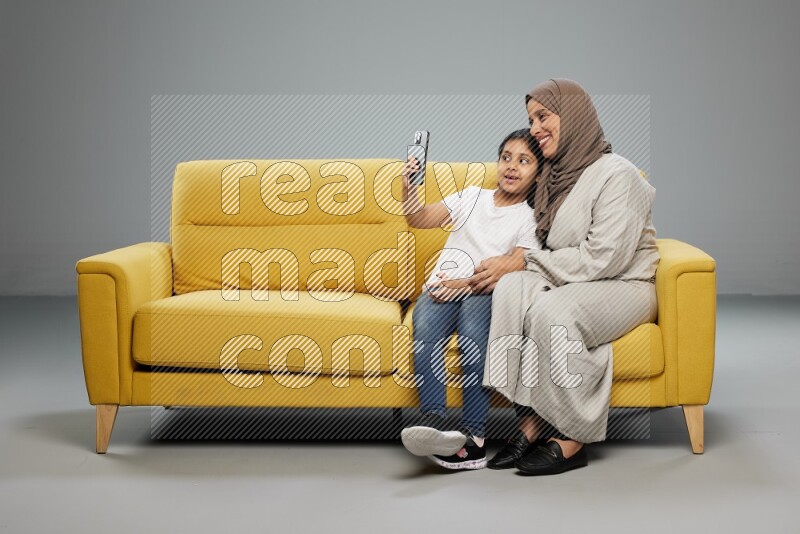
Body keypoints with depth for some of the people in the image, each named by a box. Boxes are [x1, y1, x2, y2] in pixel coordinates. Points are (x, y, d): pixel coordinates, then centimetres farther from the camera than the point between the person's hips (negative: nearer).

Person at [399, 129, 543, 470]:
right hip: (443, 287, 3)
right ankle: (432, 420, -47)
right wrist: (408, 189, -7)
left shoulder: (531, 220, 9)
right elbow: (419, 220, 13)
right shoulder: (472, 196, 20)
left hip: (486, 293, -3)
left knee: (474, 310, -38)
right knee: (426, 324, -32)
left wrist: (465, 283, -20)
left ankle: (474, 434, -41)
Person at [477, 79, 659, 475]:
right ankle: (530, 424, -28)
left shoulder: (616, 174, -11)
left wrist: (526, 261, -17)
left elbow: (603, 258, -20)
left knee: (551, 310, -34)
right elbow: (547, 251, 12)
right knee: (512, 287, -25)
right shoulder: (552, 177, 13)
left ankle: (572, 444, -24)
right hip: (568, 283, 6)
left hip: (623, 287, -6)